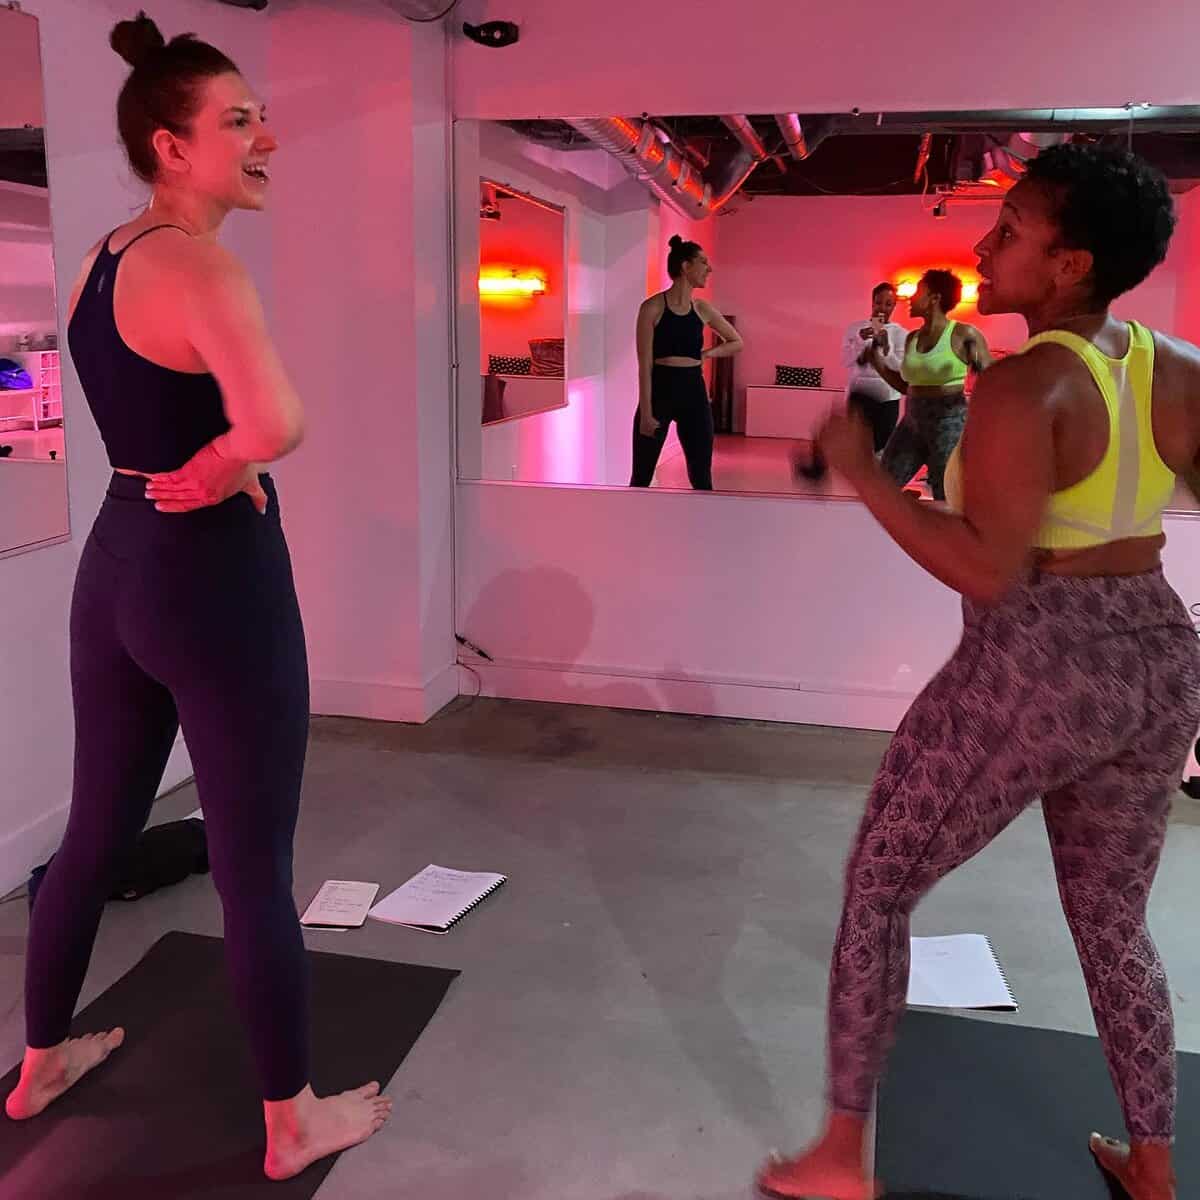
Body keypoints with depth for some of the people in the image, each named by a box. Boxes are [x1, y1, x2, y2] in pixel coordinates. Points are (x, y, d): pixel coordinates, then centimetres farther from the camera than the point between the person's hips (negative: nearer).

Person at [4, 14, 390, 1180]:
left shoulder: (100, 259, 11)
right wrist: (230, 460, -14)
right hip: (218, 579, -9)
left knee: (94, 832, 22)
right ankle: (292, 1125, 22)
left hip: (115, 567, 9)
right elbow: (276, 425, -34)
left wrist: (217, 460, 2)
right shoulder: (198, 265, -17)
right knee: (254, 868, 4)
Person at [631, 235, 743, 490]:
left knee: (701, 478, 6)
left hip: (694, 392, 5)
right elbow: (645, 364, -10)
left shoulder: (702, 309, 8)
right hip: (660, 391, -4)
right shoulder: (653, 307, -7)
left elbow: (737, 343, 21)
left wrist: (705, 354, 4)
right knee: (641, 477, 2)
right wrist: (646, 412, -15)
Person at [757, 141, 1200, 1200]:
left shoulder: (1022, 388, -17)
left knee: (876, 888, 10)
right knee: (1114, 923, 25)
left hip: (1037, 669, -7)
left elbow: (988, 570, -23)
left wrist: (862, 472, -17)